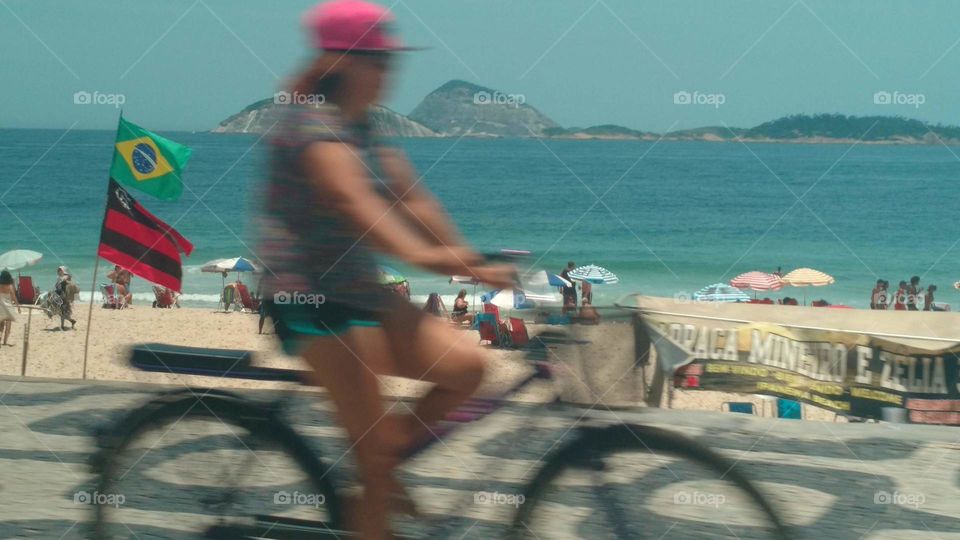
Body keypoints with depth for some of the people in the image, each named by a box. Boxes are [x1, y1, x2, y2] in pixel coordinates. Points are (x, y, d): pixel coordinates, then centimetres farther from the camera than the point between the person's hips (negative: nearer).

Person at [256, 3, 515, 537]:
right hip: (310, 300, -8)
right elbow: (352, 199, -31)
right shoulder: (312, 123, -15)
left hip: (360, 293, 8)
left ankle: (383, 471, 8)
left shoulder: (363, 128, 13)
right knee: (376, 445, -11)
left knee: (465, 363, -8)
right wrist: (419, 255, -44)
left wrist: (472, 263, -1)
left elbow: (413, 198, 8)